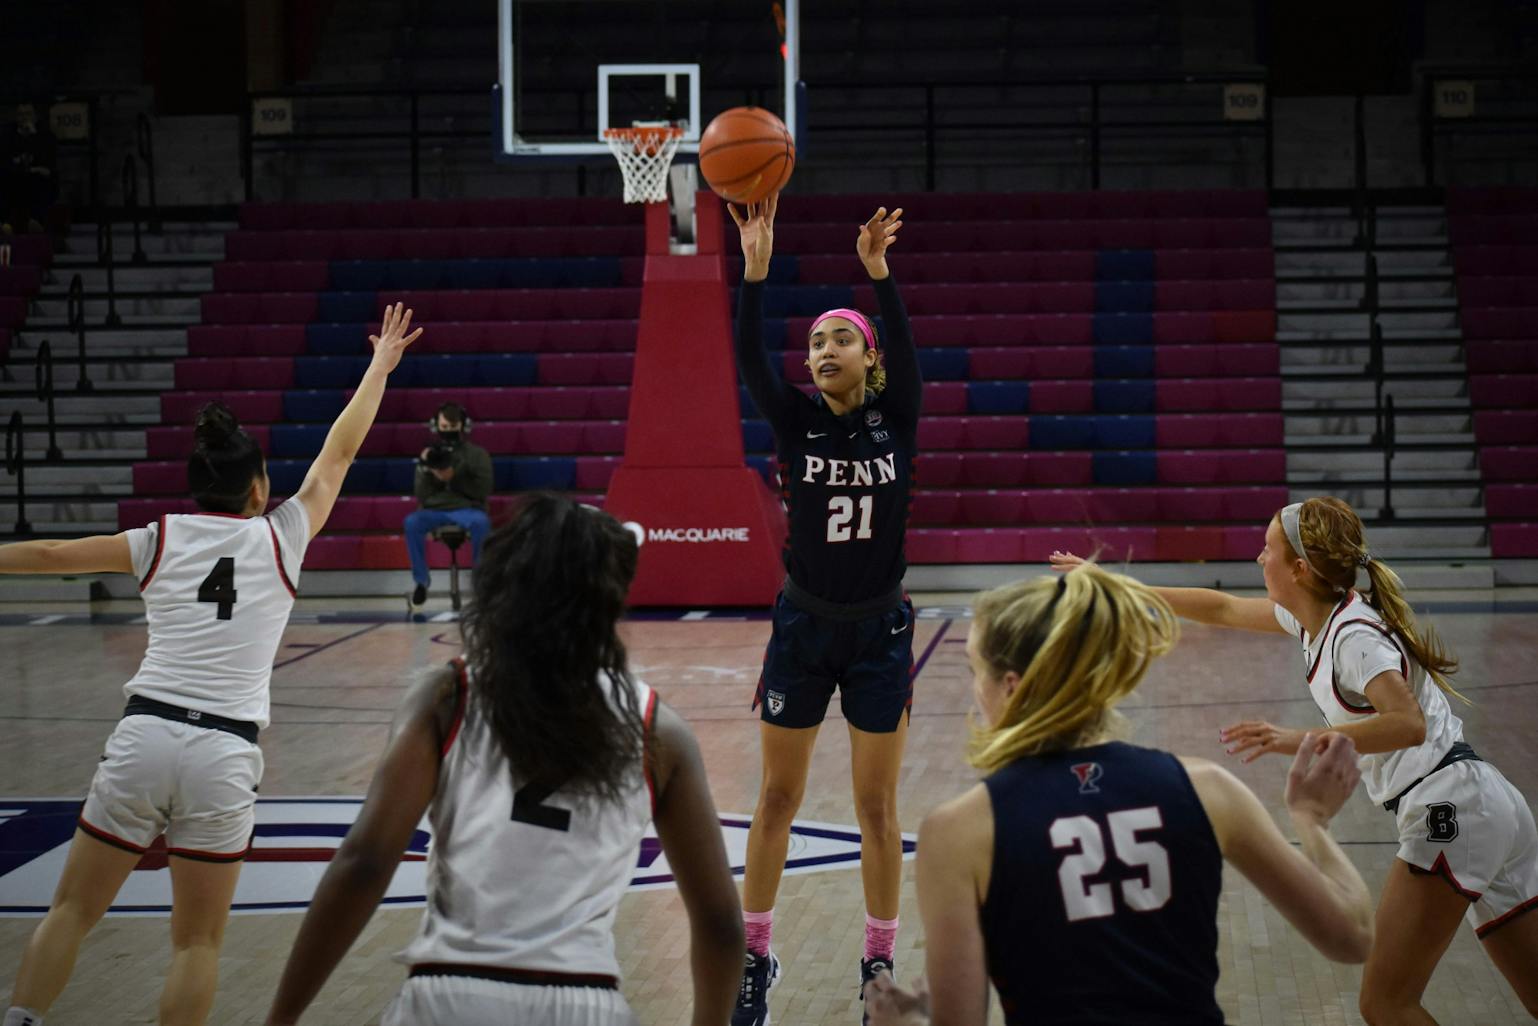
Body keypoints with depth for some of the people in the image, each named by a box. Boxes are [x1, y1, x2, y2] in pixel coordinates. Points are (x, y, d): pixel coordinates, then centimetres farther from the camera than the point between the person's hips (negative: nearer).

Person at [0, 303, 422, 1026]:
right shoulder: (280, 539, 5)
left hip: (142, 736, 1)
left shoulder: (158, 542, 7)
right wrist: (379, 367, 28)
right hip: (223, 754, -1)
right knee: (197, 943, 8)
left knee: (71, 912, 13)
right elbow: (339, 454, 16)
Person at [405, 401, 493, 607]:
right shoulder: (429, 455, 15)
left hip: (466, 509, -2)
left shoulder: (477, 454, 9)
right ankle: (421, 580, -19)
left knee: (481, 522, -38)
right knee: (412, 522, -32)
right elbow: (422, 497, 9)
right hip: (435, 510, 2)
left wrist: (455, 479, -14)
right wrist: (428, 472, -9)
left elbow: (483, 490, -2)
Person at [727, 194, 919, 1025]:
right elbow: (750, 359, -19)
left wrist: (877, 272, -39)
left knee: (876, 807, 4)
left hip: (879, 630, -1)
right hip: (803, 628, 1)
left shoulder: (895, 421, -3)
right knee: (776, 800, 7)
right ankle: (755, 958, 18)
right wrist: (755, 269, -34)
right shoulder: (796, 423, -2)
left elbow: (905, 348, -23)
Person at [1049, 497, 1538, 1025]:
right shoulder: (1316, 617, 11)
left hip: (1449, 810, -10)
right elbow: (1223, 609, 24)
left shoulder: (1354, 636, -16)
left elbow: (1408, 723, -31)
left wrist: (1298, 740, -37)